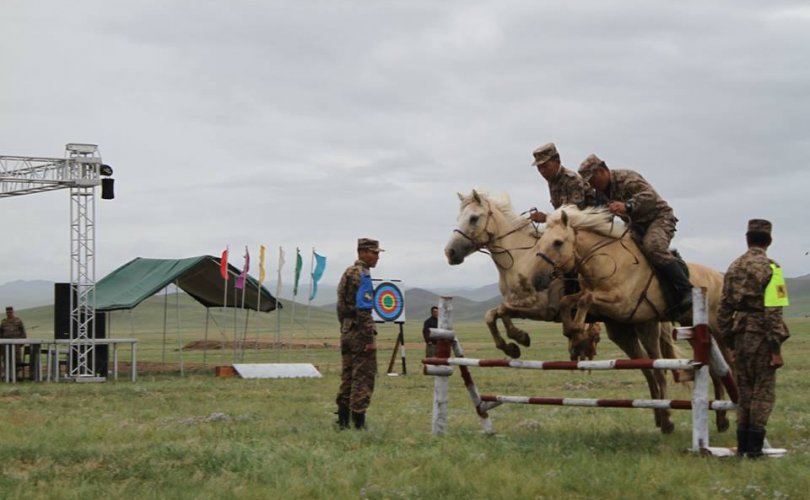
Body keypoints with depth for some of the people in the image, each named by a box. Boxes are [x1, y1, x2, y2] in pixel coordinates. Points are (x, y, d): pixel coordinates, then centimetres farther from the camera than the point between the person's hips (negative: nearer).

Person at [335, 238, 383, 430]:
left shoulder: (347, 273, 15)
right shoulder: (362, 274, -14)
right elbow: (363, 309, -20)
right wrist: (370, 338, -19)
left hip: (346, 332, 9)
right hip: (360, 333, -9)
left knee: (347, 377, 11)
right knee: (363, 378, -5)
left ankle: (343, 420, 13)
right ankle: (359, 422, -6)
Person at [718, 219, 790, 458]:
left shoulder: (734, 267, 9)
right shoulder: (769, 268, -11)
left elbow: (724, 308, 11)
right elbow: (773, 312, -16)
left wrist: (728, 339, 18)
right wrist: (776, 348, -13)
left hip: (739, 336, 6)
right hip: (761, 337, -6)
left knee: (744, 391, 14)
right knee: (763, 392, 2)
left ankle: (742, 445, 16)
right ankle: (754, 446, 0)